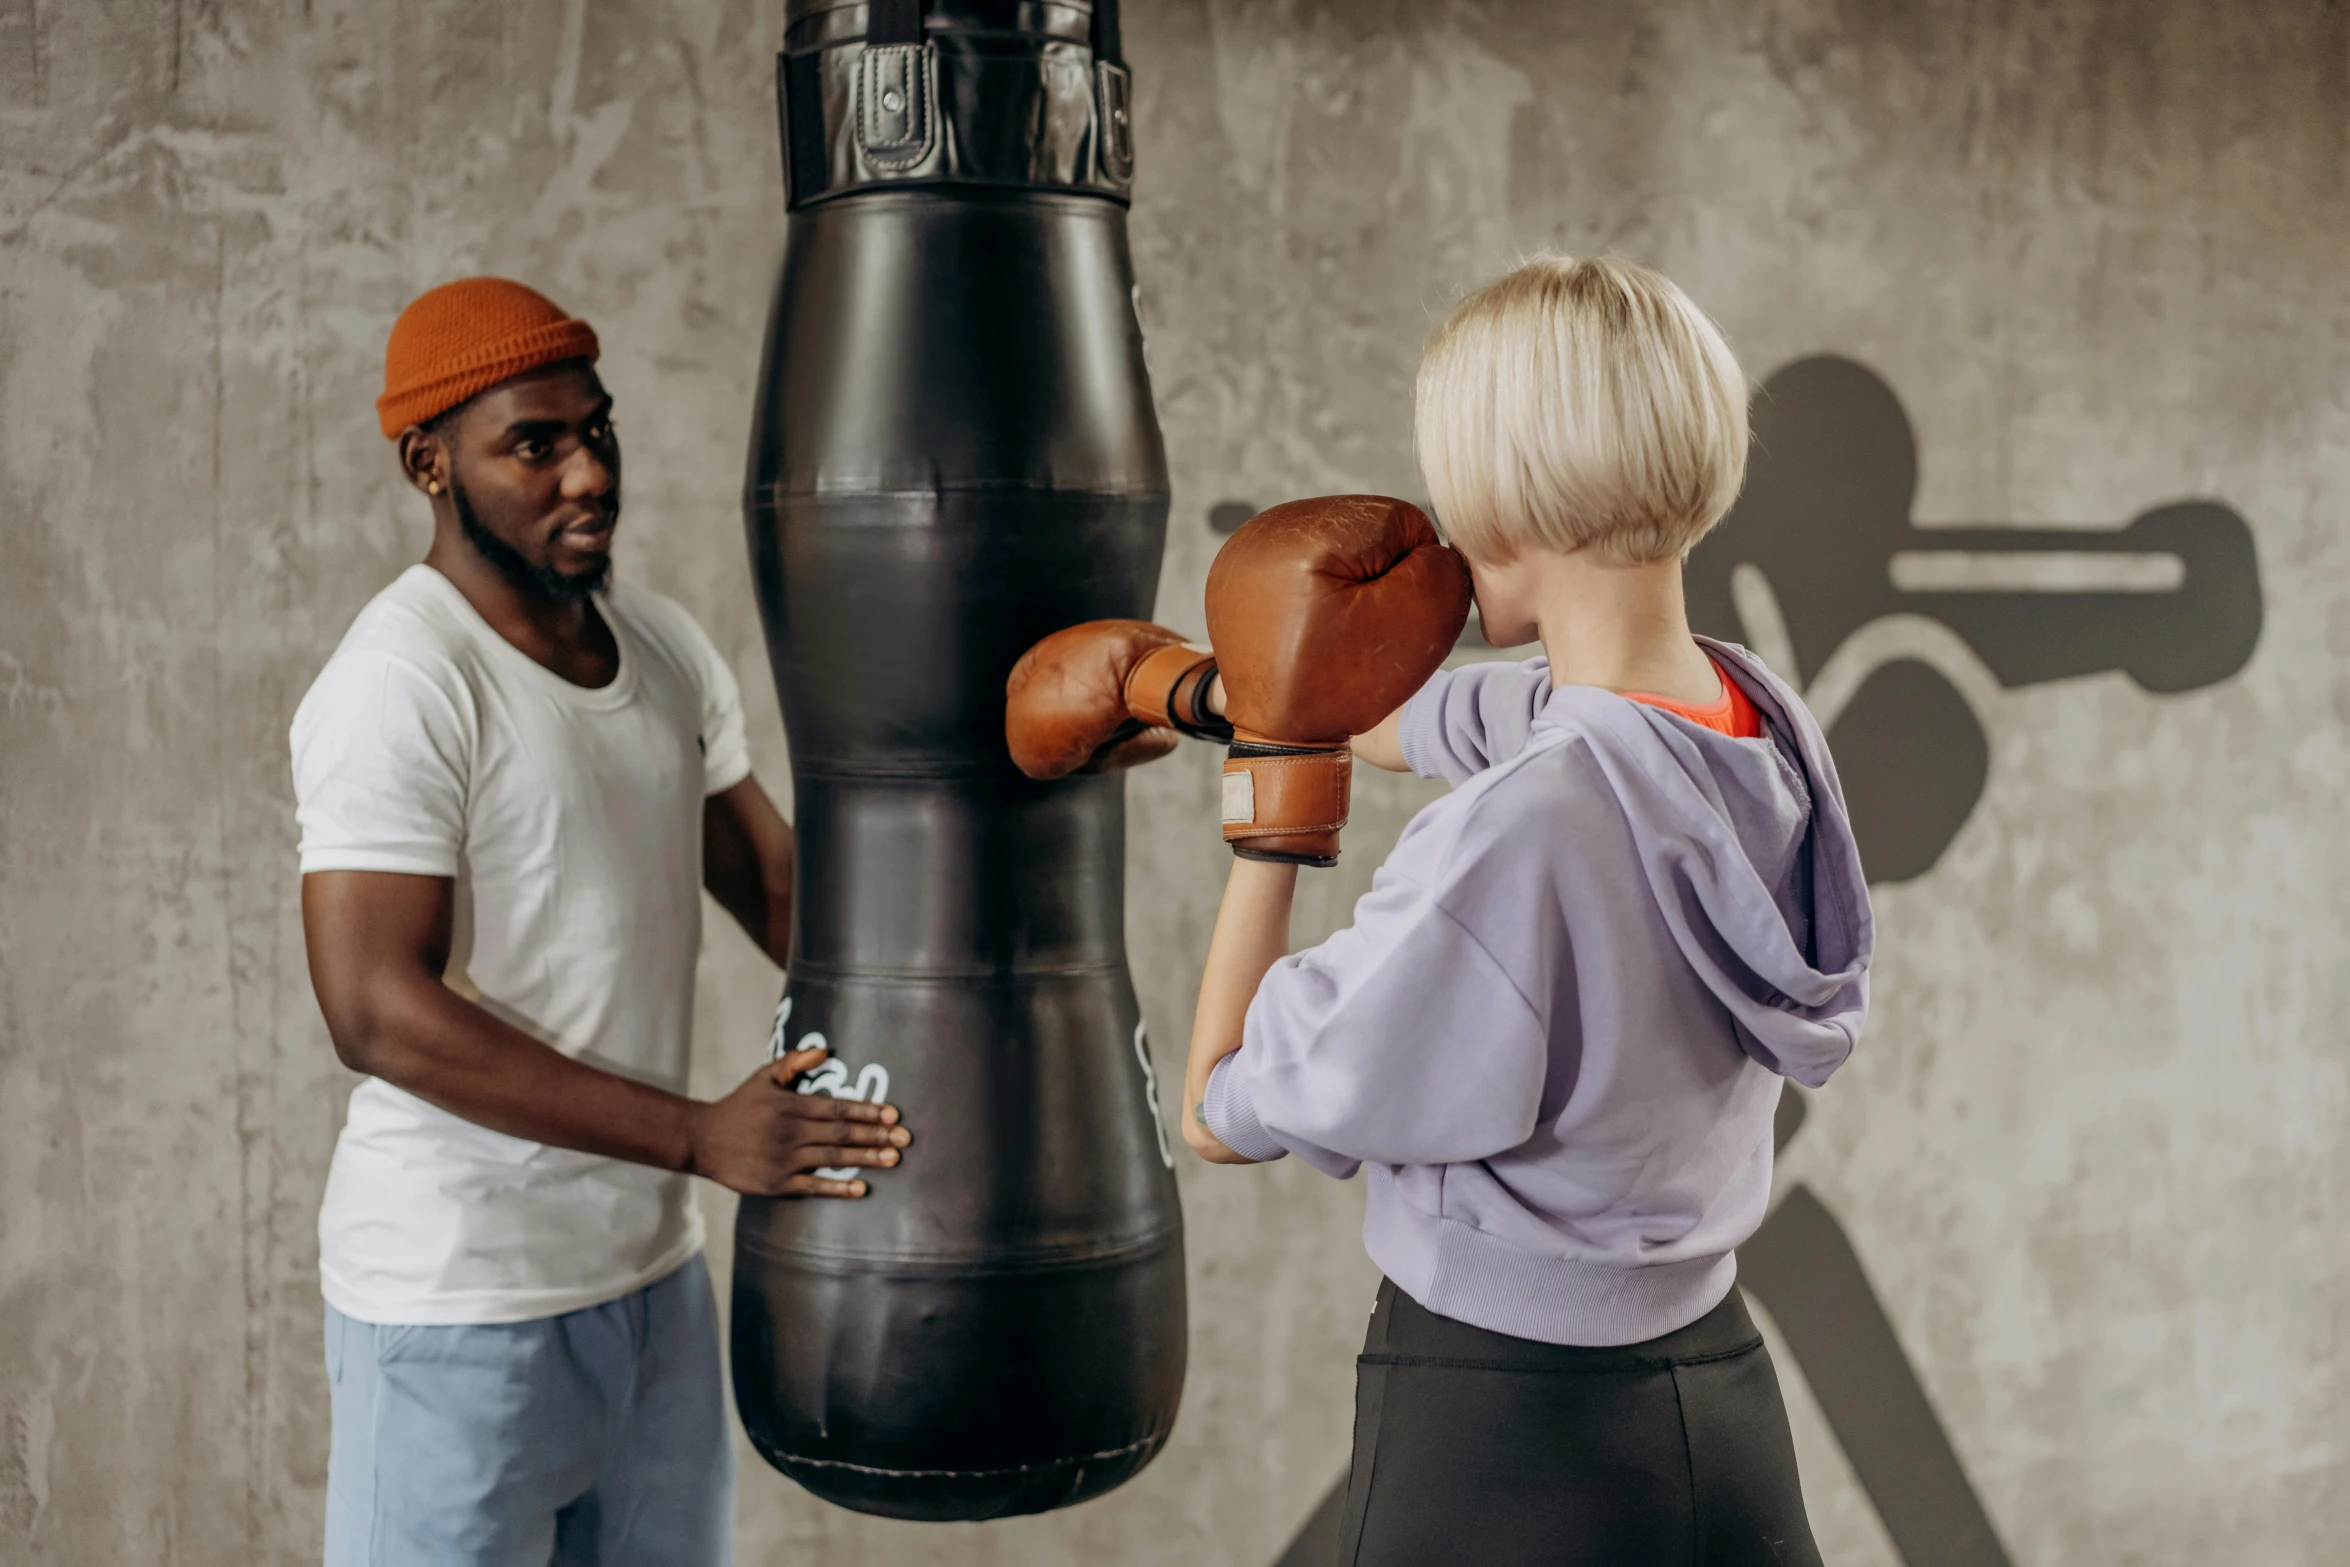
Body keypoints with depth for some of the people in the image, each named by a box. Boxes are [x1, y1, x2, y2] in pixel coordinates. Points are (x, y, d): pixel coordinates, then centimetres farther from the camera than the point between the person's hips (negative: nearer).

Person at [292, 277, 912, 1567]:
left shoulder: (665, 647, 7)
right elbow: (379, 1013, -23)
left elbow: (781, 883, 13)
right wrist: (700, 1137, -24)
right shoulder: (401, 685, -17)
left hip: (656, 1270, 7)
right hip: (462, 1309, -7)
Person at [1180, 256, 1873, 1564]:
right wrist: (1208, 690, 23)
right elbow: (1444, 718, 15)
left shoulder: (1516, 830, -27)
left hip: (1505, 1443, -7)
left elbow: (1226, 1114, -14)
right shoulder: (1765, 721, -4)